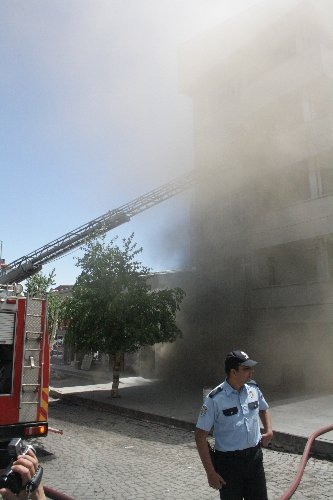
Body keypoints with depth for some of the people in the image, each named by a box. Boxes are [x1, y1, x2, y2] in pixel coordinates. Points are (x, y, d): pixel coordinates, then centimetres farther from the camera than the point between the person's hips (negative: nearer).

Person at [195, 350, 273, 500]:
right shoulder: (215, 399, -20)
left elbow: (263, 410, 19)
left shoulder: (253, 388, -3)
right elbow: (200, 436, -14)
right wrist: (210, 472, -15)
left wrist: (269, 430, 2)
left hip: (254, 457, 5)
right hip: (228, 461, -5)